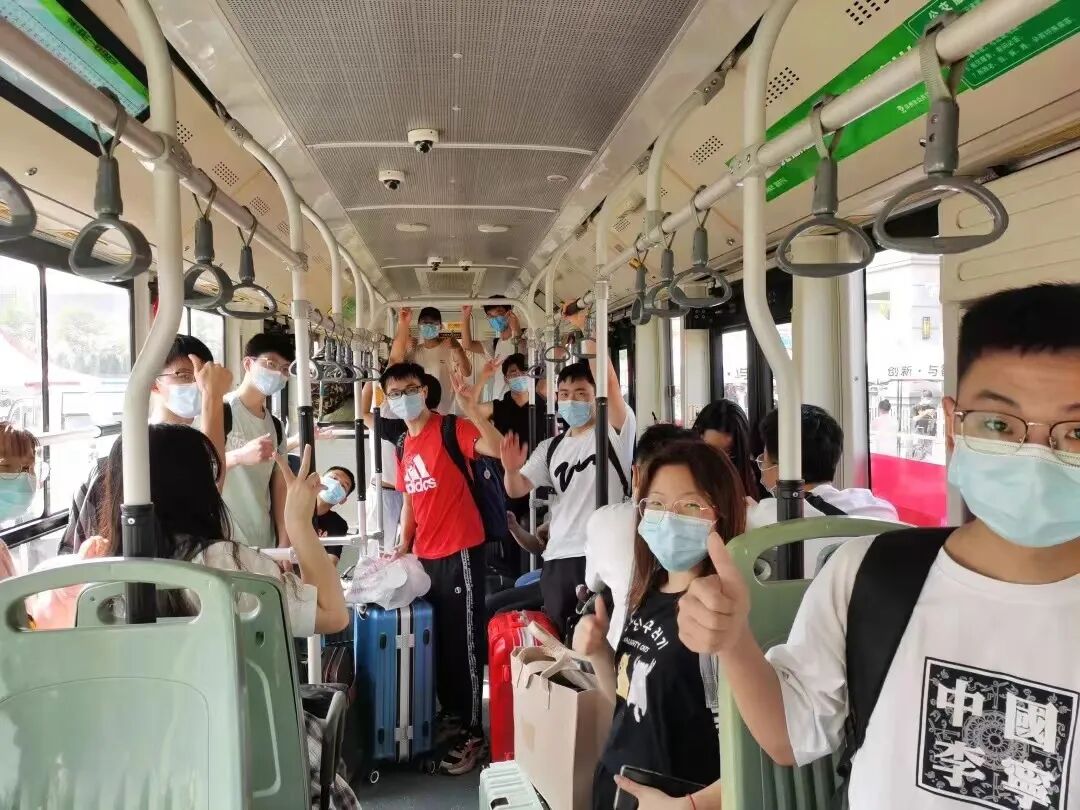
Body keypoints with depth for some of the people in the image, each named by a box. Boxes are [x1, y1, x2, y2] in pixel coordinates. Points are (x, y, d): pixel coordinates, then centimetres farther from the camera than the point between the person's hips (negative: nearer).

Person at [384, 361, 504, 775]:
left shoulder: (451, 428, -10)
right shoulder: (403, 446, 13)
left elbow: (498, 449, -27)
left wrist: (471, 410, -35)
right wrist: (402, 548, 13)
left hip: (460, 552, -8)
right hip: (425, 556, 8)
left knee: (464, 642, -1)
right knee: (437, 641, 17)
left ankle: (473, 735, 9)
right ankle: (452, 714, 34)